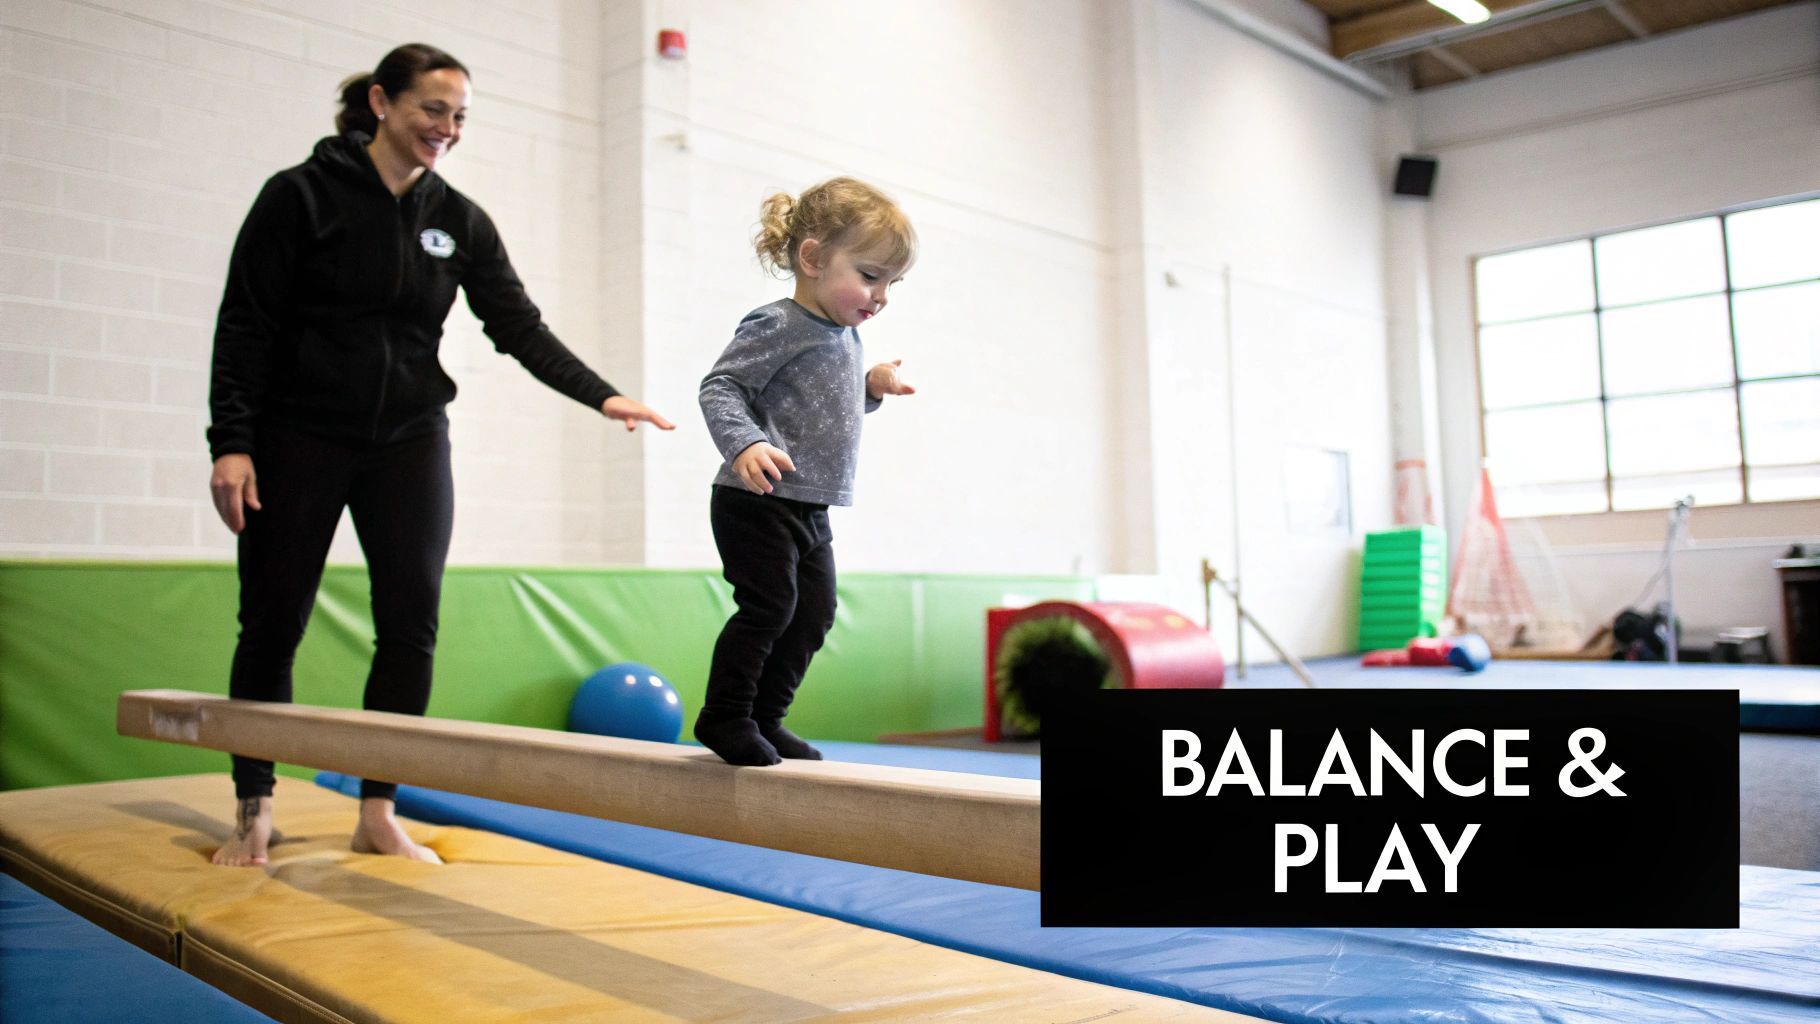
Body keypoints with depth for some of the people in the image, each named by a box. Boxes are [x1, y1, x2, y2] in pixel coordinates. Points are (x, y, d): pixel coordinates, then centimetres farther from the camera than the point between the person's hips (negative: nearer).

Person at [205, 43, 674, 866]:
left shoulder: (459, 221, 6)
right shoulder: (301, 195, -5)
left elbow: (519, 326, 1)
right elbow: (244, 326, -6)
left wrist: (601, 396, -13)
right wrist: (232, 444, -15)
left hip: (408, 443, 3)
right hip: (298, 441, -3)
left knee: (412, 626, -3)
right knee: (273, 624, 3)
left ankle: (377, 815, 9)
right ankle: (253, 813, 19)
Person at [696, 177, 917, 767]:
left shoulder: (846, 337, 14)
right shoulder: (777, 326, -14)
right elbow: (720, 388, -18)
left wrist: (872, 387, 11)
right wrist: (745, 445, -34)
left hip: (809, 510, 9)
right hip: (757, 502, -9)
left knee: (813, 614, 11)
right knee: (769, 606, -9)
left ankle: (764, 718, 24)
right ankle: (725, 717, 9)